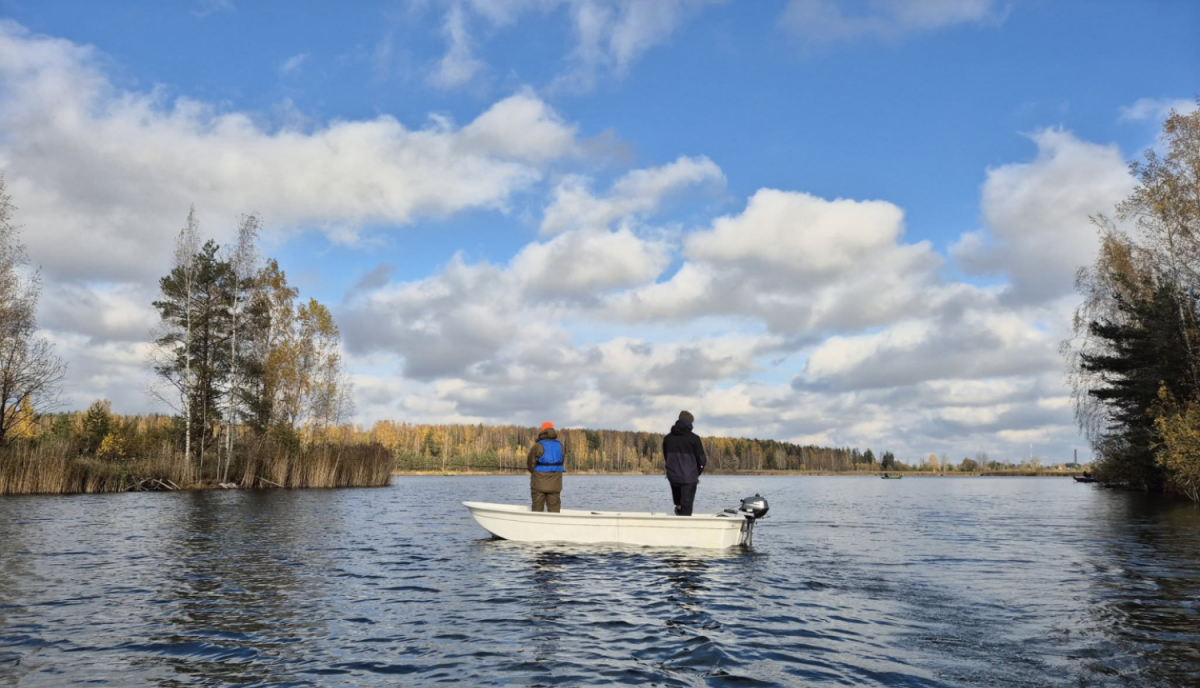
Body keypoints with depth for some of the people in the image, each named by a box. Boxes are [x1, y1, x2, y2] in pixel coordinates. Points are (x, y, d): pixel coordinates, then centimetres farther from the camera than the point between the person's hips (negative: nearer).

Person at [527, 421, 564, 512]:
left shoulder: (538, 446, -10)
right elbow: (562, 461, 5)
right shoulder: (559, 445, 3)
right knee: (554, 508, 7)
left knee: (537, 508, 4)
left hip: (539, 482, -3)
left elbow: (530, 463, -5)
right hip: (555, 483, 3)